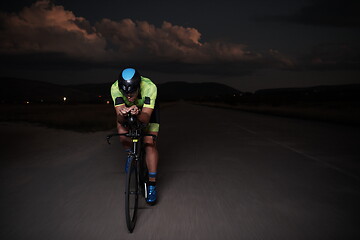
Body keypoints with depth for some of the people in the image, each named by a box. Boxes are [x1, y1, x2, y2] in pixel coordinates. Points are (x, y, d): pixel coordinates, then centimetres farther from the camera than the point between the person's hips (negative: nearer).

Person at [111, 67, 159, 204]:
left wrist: (137, 113, -64)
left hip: (148, 110, -2)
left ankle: (152, 185, -7)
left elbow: (146, 118, -42)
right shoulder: (115, 88, -36)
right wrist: (122, 114, -61)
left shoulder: (150, 87, -41)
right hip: (127, 110, 2)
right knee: (122, 131, -24)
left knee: (150, 144, -16)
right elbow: (119, 118, -38)